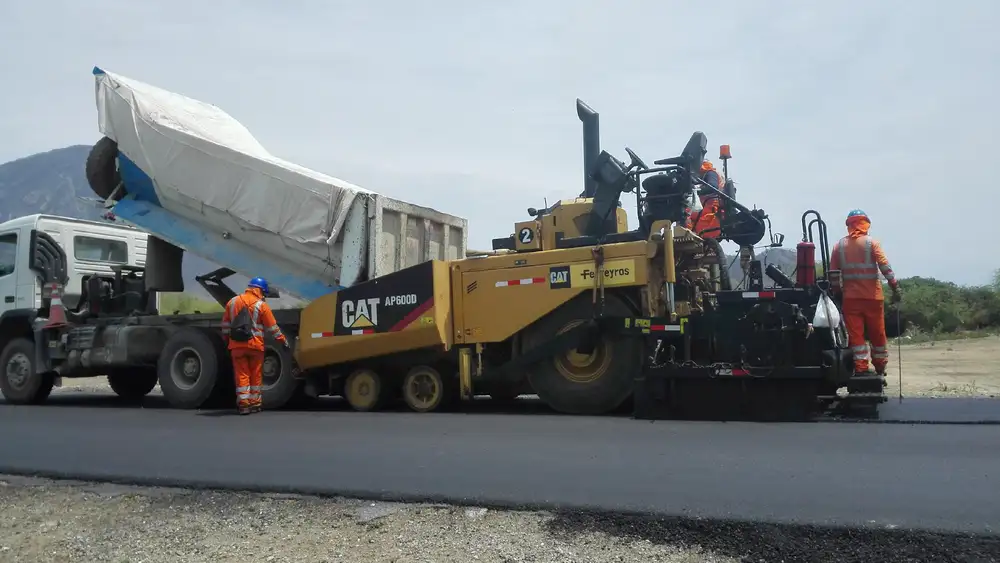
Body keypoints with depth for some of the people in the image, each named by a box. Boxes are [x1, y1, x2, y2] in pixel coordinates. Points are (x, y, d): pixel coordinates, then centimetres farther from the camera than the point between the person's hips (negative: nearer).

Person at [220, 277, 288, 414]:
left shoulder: (232, 302, 7)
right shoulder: (261, 305, -5)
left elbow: (225, 324, 11)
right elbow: (272, 327, -2)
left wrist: (226, 340, 21)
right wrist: (283, 340, 8)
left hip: (237, 345, 3)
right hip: (255, 345, -2)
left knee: (241, 374, 4)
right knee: (256, 375, 9)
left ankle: (243, 403, -3)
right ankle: (254, 402, 15)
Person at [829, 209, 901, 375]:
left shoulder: (839, 246, 5)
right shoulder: (872, 243, -3)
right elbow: (885, 266, -11)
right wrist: (895, 287, -8)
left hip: (850, 297, 1)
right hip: (872, 296, -1)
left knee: (855, 334, 1)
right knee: (877, 333, 10)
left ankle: (861, 368, -3)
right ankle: (880, 368, 20)